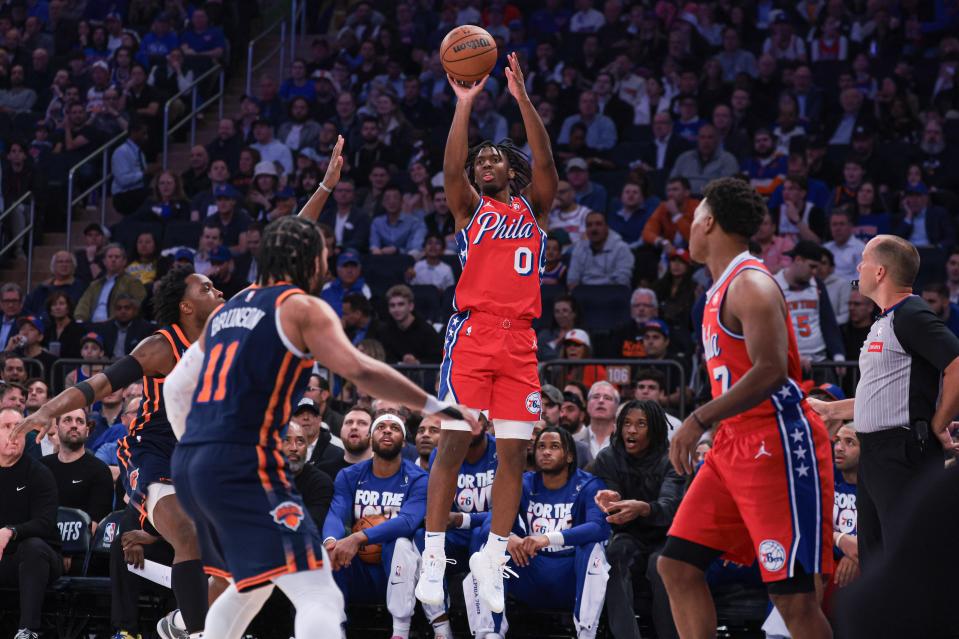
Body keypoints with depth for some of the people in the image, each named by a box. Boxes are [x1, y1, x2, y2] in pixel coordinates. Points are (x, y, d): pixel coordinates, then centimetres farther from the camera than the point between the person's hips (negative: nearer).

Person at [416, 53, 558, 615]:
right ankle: (435, 556, -3)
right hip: (473, 331, -2)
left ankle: (493, 557, 5)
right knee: (454, 442, -7)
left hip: (520, 337, 2)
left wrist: (522, 99, -10)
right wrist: (465, 103, -14)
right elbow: (451, 168, -6)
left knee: (514, 450, -2)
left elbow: (546, 163, -1)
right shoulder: (471, 208, 12)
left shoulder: (533, 207, 16)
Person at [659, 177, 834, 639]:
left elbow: (771, 372, -25)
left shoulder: (751, 284, -13)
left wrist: (700, 420, -25)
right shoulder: (722, 288, 17)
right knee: (677, 566, 5)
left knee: (793, 596, -11)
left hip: (778, 445, -10)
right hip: (734, 445, 10)